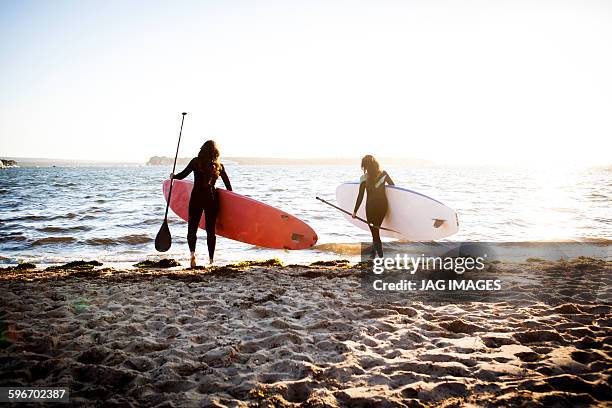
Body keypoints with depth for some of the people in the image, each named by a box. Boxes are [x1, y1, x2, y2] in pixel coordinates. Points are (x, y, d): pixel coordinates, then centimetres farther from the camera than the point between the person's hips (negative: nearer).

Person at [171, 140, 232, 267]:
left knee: (192, 228, 7)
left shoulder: (196, 162, -3)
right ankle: (211, 259, 8)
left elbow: (182, 175, -7)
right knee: (210, 230, 8)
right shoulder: (219, 166, 4)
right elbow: (228, 185, 8)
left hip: (196, 198, -2)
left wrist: (173, 176, 13)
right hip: (212, 199, 2)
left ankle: (192, 252, -15)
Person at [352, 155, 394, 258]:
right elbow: (393, 186, 10)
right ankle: (374, 254, 25)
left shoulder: (364, 178, -10)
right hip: (383, 205, 4)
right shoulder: (383, 174, -3)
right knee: (376, 229, 19)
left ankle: (380, 256, 0)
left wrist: (355, 211, 0)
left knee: (375, 233, 5)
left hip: (371, 207, -4)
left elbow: (360, 196, -7)